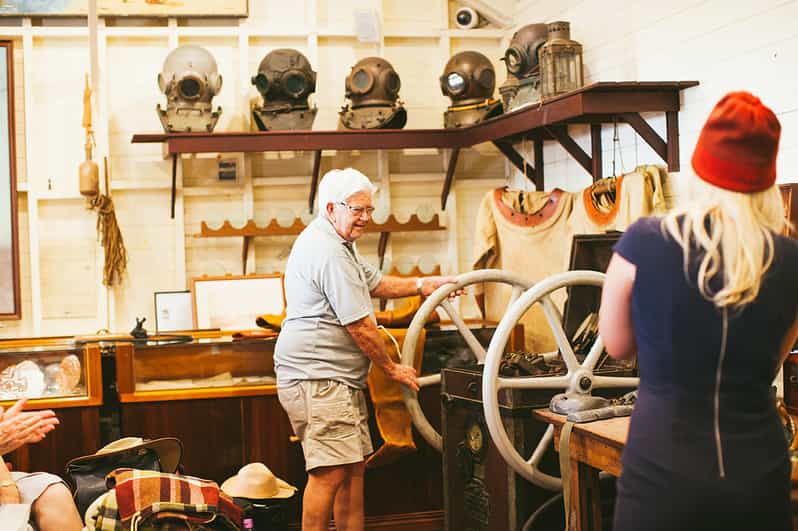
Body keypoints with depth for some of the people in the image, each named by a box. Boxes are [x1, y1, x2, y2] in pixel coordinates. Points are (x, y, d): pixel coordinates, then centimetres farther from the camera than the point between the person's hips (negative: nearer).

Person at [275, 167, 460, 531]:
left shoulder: (337, 243, 18)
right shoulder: (328, 252, -18)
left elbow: (373, 283, 28)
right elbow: (359, 326, -17)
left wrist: (423, 285, 16)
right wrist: (392, 369, -6)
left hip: (340, 378, 11)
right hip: (317, 379, -11)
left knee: (353, 467, 12)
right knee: (331, 472, -14)